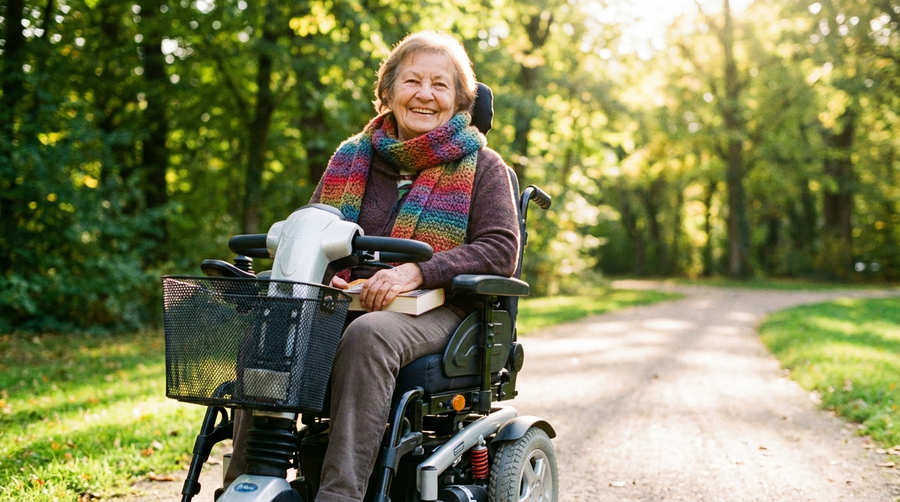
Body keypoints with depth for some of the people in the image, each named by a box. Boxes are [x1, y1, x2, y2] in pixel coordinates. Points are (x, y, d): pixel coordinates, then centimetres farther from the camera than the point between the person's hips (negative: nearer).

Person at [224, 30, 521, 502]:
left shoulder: (480, 166, 7)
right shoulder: (353, 157, 18)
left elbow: (501, 249, -5)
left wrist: (417, 272, -20)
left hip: (435, 310, -3)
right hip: (347, 302, 4)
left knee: (369, 335, -38)